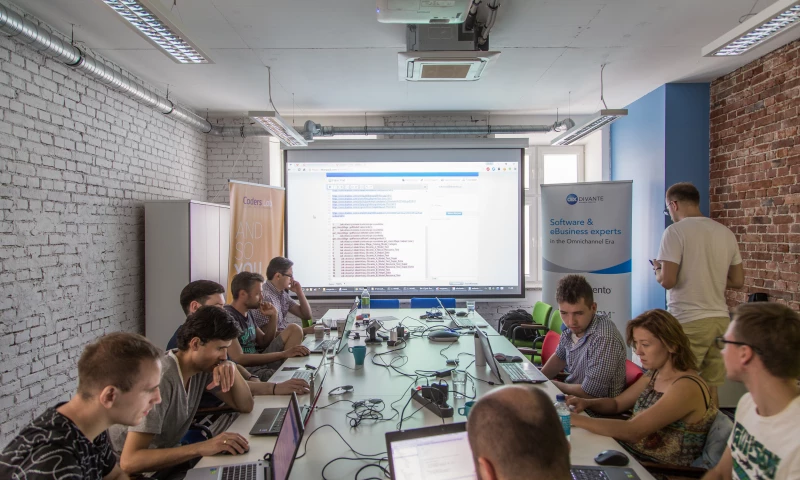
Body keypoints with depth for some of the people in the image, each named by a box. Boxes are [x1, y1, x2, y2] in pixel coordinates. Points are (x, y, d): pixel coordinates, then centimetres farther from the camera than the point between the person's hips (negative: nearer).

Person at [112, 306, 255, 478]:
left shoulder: (203, 366, -7)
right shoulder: (160, 379, -28)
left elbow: (246, 406, 0)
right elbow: (130, 461, -33)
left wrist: (232, 368, -17)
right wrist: (201, 448, -39)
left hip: (168, 458, 7)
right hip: (138, 470, -7)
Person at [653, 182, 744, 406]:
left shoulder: (675, 231, -11)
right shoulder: (726, 233, 9)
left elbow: (667, 280, -17)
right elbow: (737, 281, 14)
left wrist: (657, 270, 3)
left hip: (689, 322, -6)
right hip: (720, 319, 7)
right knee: (710, 390, 15)